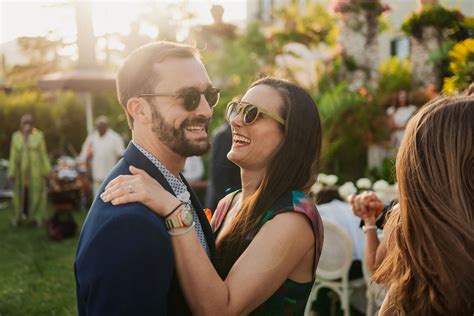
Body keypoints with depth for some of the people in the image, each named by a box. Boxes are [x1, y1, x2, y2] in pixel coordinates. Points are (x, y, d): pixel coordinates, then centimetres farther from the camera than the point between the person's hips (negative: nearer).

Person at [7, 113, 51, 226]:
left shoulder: (38, 135, 0)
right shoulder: (16, 136, 5)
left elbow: (43, 154, 2)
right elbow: (13, 155, 4)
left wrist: (46, 170, 0)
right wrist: (11, 172, 0)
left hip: (35, 170, -1)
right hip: (21, 171, 1)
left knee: (36, 193, 2)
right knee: (21, 194, 4)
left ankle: (36, 216, 11)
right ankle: (20, 216, 15)